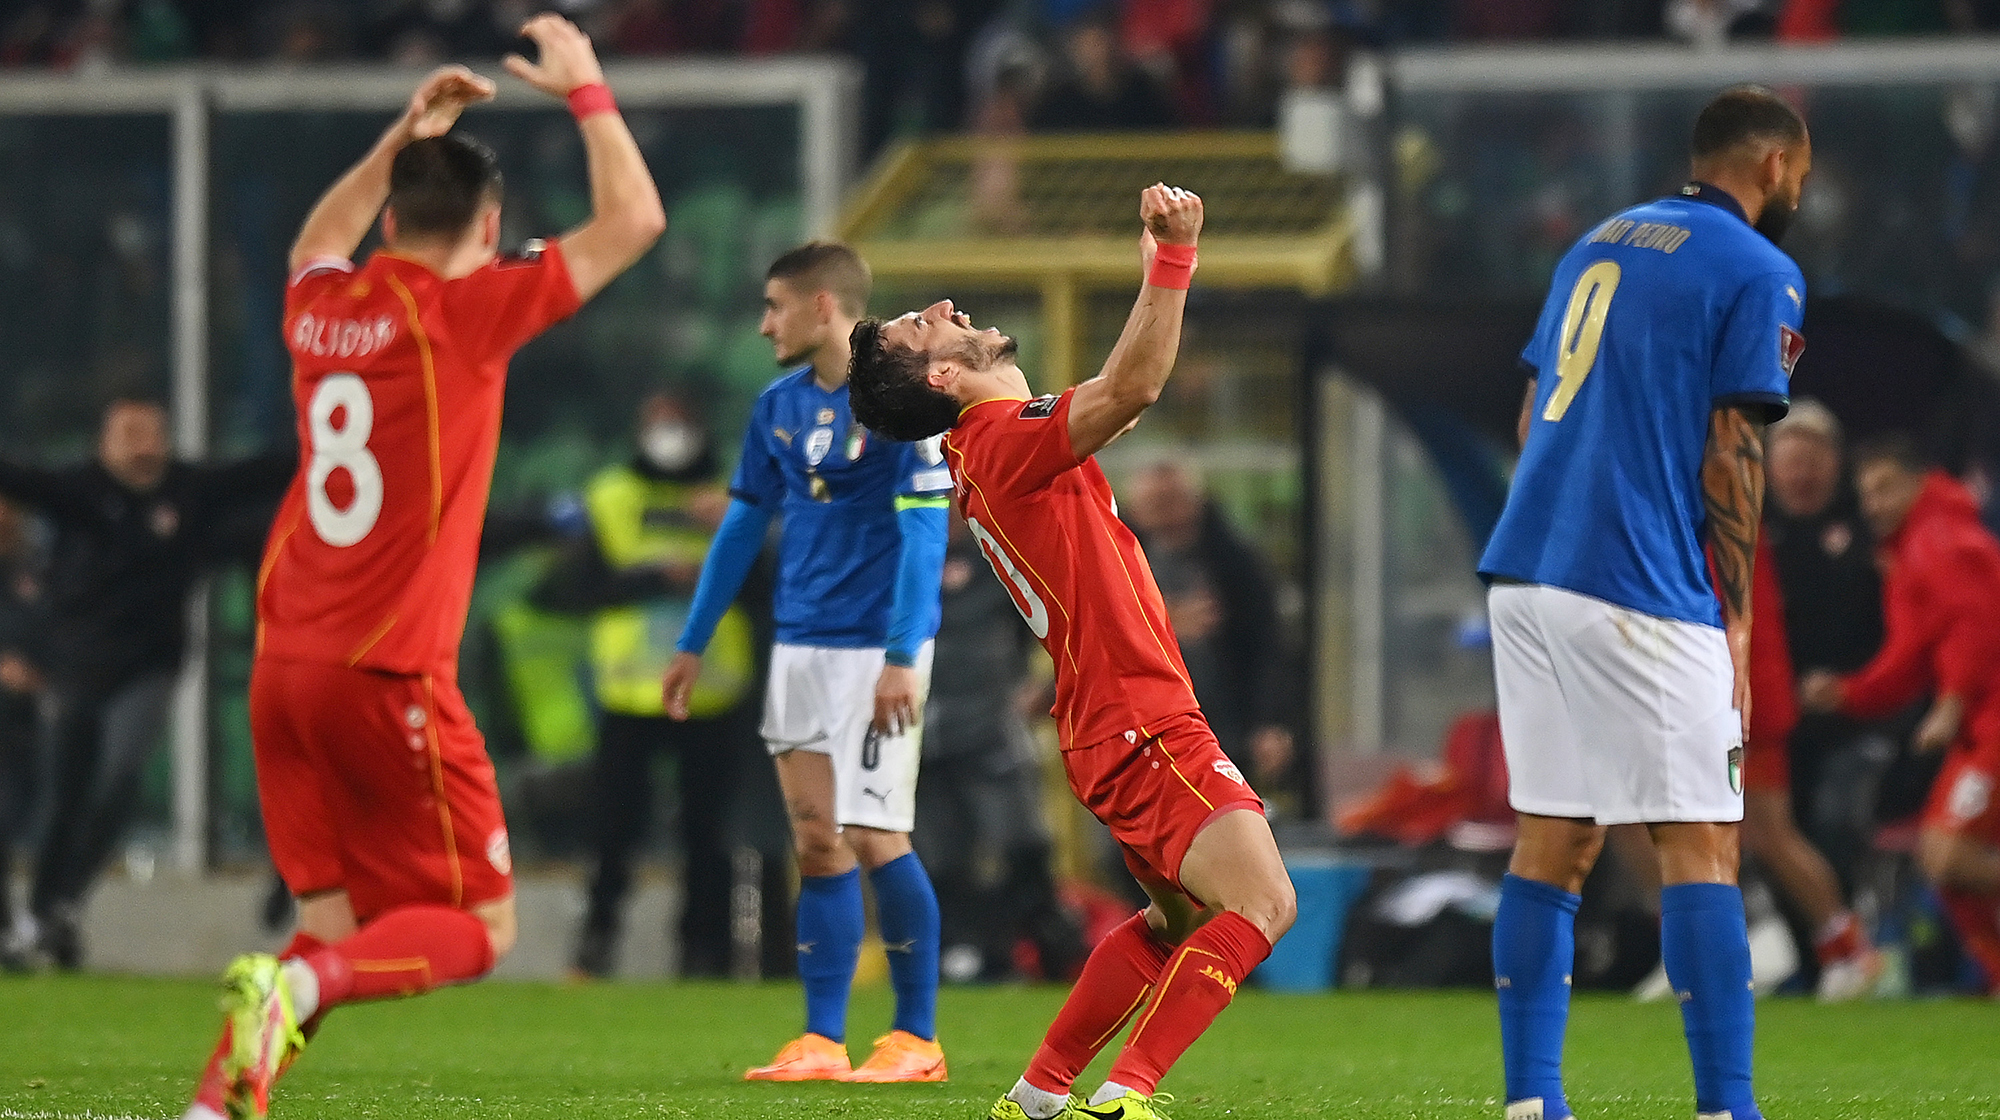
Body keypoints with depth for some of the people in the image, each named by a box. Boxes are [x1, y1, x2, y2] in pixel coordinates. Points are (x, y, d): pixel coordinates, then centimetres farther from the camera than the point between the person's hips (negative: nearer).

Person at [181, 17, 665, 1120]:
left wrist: (404, 137, 35)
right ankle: (293, 984, -24)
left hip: (281, 668, 7)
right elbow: (633, 219, -2)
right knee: (479, 925, 1)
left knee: (335, 925, 10)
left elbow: (317, 244, 37)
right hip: (387, 676, -7)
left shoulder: (321, 309, 9)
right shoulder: (465, 311, -8)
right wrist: (586, 91, 10)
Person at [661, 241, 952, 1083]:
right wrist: (693, 644, 18)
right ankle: (821, 1042, 6)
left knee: (874, 837, -7)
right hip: (800, 648, 6)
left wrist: (902, 656, -22)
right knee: (816, 839, 4)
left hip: (876, 651, -6)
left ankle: (917, 1037, 3)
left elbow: (924, 530, -16)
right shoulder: (780, 406, 10)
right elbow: (743, 525, 18)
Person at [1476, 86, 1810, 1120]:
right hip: (1640, 591, -7)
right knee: (1700, 845, -5)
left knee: (1552, 840, 9)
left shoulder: (1598, 243, 20)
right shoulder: (1758, 273, -3)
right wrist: (1737, 619, -3)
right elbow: (1730, 454, -8)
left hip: (1526, 570, 7)